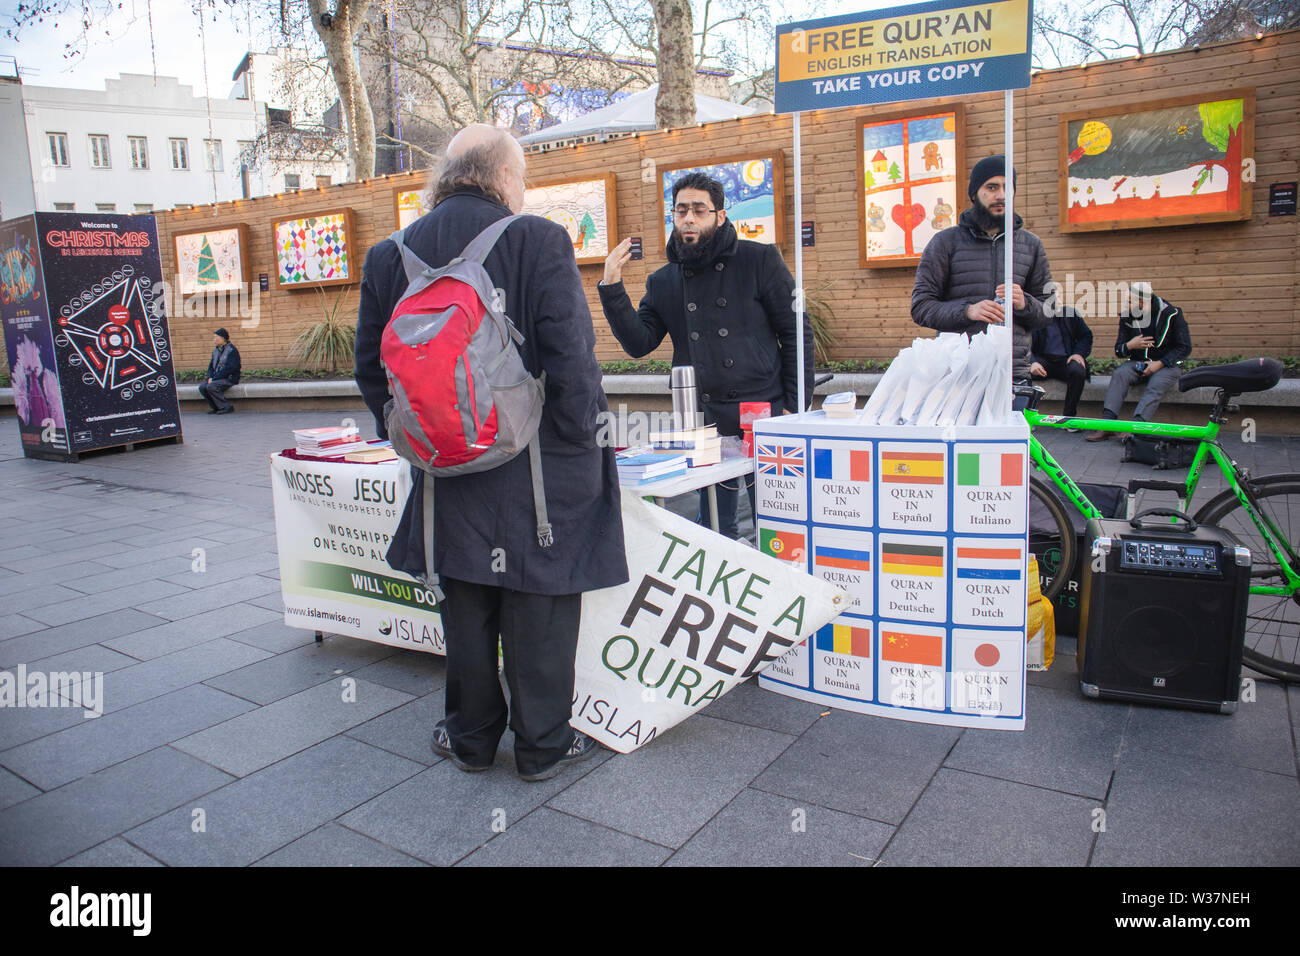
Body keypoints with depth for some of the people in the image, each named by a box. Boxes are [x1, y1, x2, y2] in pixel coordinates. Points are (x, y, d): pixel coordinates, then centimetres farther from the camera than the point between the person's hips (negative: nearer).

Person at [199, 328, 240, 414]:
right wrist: (210, 377, -3)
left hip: (230, 378, -8)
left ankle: (226, 407, -15)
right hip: (217, 378, 8)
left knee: (211, 387, -28)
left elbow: (229, 368, -20)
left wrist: (214, 378, -19)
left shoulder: (232, 350, -12)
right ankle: (216, 407, 0)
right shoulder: (216, 350, 15)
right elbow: (211, 365, 18)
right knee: (202, 387, -13)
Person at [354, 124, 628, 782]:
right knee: (539, 604, 10)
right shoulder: (539, 241, -12)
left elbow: (370, 367, 8)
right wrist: (580, 441, -6)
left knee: (465, 605, 17)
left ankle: (471, 738, 32)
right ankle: (542, 746, 23)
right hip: (536, 468, -4)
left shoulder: (389, 256, 3)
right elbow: (570, 357, -17)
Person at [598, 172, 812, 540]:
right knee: (714, 528, 10)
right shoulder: (663, 282, 12)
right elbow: (639, 343, 5)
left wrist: (793, 407, -5)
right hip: (703, 425, 3)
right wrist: (612, 289, -6)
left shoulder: (760, 260, 2)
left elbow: (797, 333, 1)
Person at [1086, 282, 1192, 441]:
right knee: (1119, 374, -28)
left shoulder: (1172, 314, -8)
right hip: (1138, 363, 3)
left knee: (1156, 385, -35)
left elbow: (1184, 347, -6)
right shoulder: (1127, 317, 2)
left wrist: (1160, 363, -18)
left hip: (1166, 364, -3)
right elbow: (1118, 352, 6)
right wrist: (1129, 346, -18)